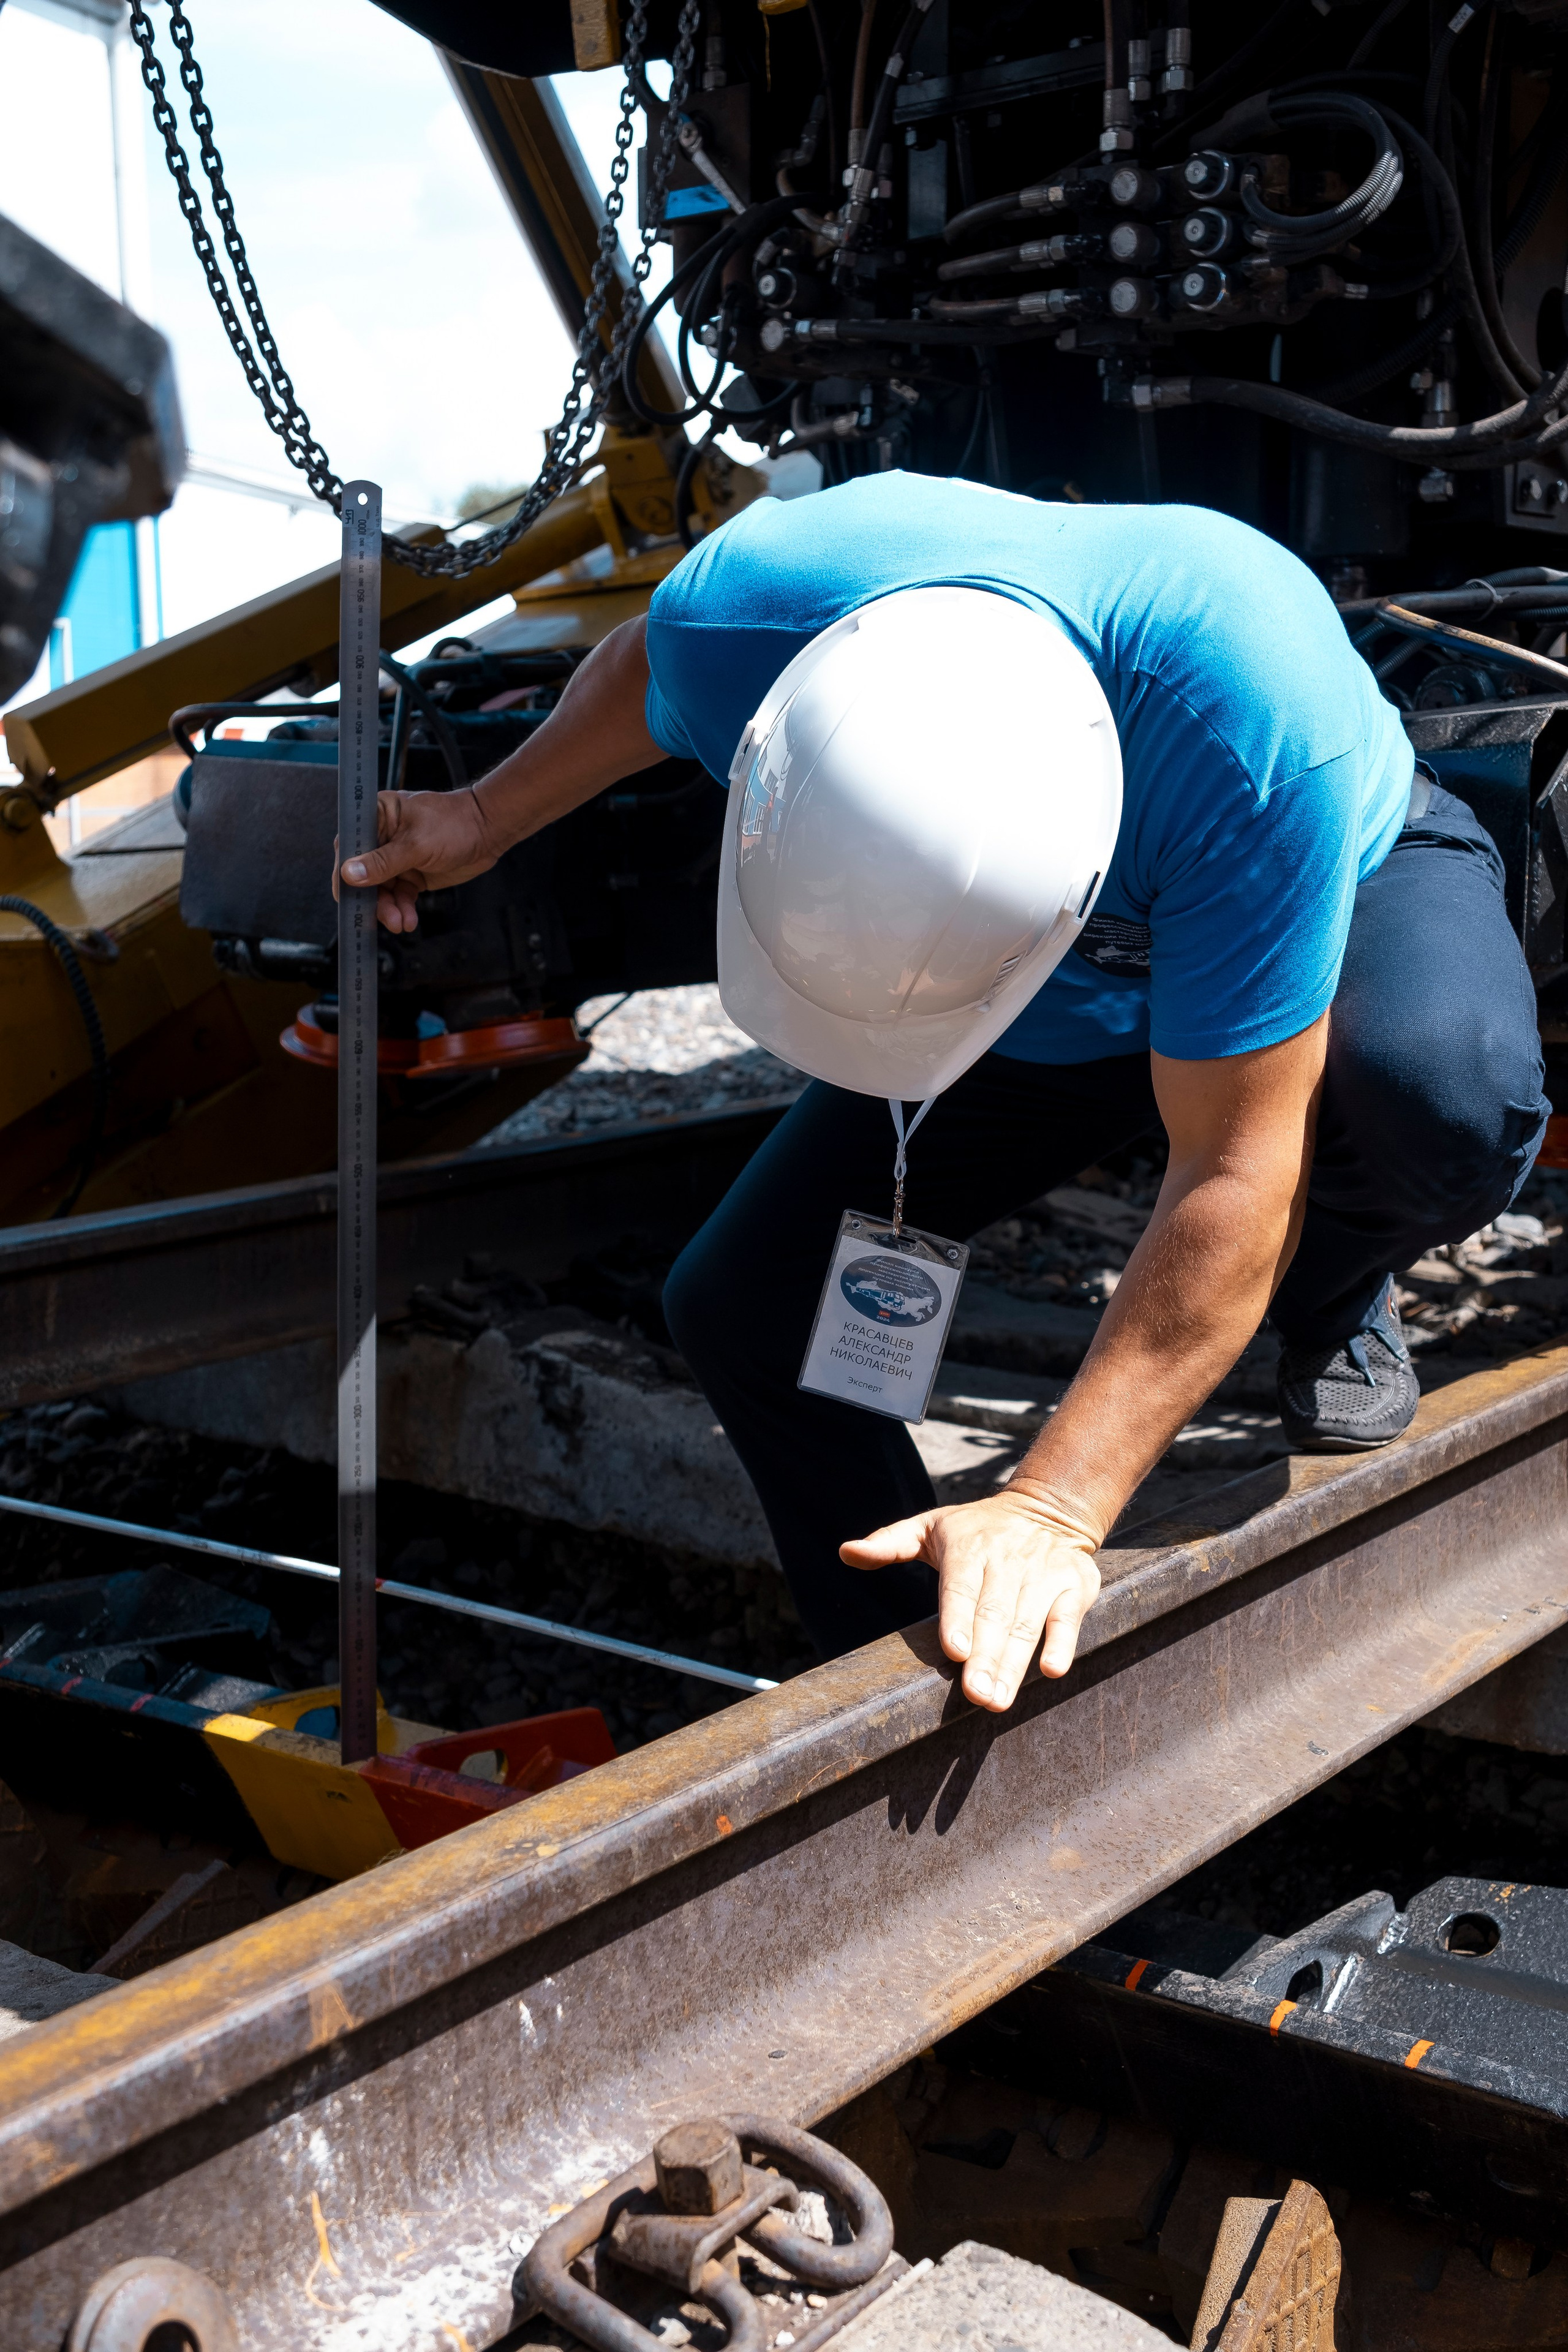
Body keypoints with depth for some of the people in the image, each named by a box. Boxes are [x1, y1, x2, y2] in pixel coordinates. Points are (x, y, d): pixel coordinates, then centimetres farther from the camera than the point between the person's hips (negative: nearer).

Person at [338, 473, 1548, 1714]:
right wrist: (485, 818, 10)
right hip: (1046, 1000, 4)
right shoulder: (745, 604, -33)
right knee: (746, 1302, -8)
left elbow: (1233, 1174, -41)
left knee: (1450, 1085, -41)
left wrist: (1050, 1512, -41)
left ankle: (1331, 1297, -3)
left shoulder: (1256, 711, -46)